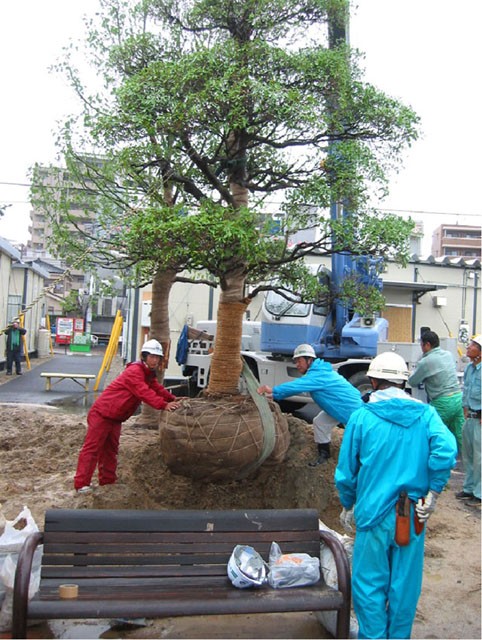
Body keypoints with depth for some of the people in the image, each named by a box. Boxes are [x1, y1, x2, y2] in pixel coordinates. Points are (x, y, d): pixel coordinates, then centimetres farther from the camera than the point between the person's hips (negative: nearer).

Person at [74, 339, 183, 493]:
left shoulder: (149, 374, 12)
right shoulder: (134, 371, -22)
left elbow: (157, 388, 7)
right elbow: (144, 392, -32)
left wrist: (173, 399, -8)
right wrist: (164, 405, -40)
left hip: (116, 417, 10)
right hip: (102, 413, -10)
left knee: (110, 449, 16)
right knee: (92, 447, -5)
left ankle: (108, 481, 25)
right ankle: (81, 484, -2)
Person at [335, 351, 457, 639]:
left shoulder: (362, 416, -5)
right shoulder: (425, 413, -1)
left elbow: (346, 472, -1)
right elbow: (446, 449, -19)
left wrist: (348, 507, 14)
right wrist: (432, 494, -9)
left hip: (374, 513, -2)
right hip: (413, 517, 2)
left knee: (370, 585, 11)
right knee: (406, 585, 16)